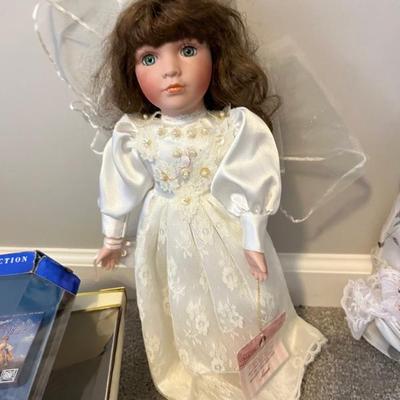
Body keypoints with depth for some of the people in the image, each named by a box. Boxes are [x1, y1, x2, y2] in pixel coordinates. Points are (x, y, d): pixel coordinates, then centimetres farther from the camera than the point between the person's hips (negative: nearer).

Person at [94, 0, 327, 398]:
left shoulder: (237, 127, -18)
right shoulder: (133, 135, -14)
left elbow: (251, 188, -12)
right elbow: (121, 188, -1)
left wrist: (253, 240, -8)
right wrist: (113, 237, 9)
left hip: (224, 231, -1)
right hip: (167, 235, 2)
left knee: (238, 301, 18)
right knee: (181, 306, 21)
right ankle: (188, 365, 52)